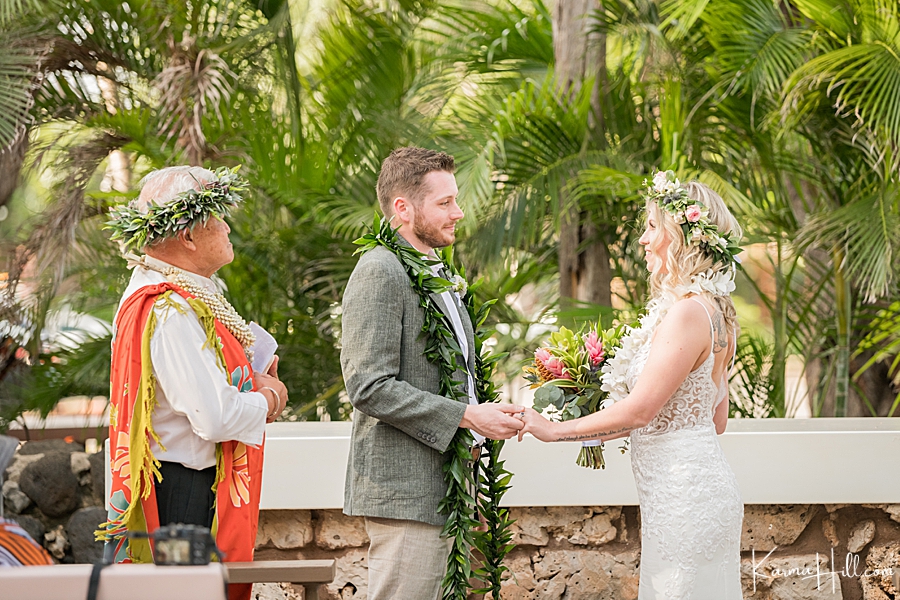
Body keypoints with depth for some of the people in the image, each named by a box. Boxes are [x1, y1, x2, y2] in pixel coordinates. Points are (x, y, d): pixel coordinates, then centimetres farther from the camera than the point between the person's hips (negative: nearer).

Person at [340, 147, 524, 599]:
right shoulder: (380, 273, -12)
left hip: (443, 491, 10)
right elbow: (370, 387, -20)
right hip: (403, 491, -10)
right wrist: (467, 416, -19)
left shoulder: (435, 274, 20)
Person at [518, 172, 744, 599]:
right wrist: (606, 431, 19)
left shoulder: (688, 311, -17)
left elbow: (639, 409, -19)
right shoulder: (711, 309, 14)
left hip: (684, 495, -10)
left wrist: (554, 430, -9)